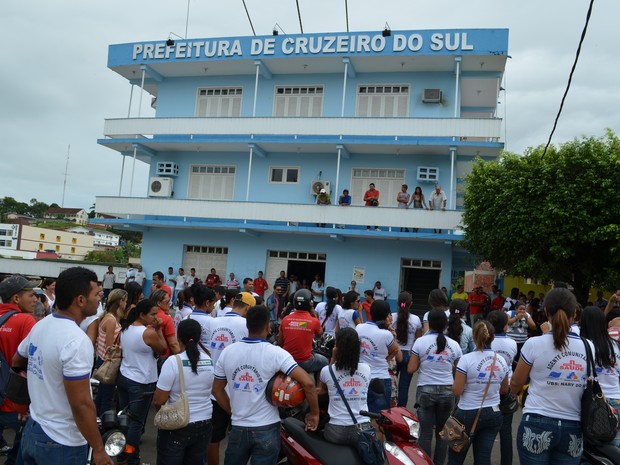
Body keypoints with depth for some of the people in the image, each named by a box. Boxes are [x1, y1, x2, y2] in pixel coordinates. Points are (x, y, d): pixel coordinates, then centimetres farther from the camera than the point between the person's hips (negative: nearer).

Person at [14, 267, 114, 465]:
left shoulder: (40, 326, 0)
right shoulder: (77, 341, -27)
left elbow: (16, 362, 20)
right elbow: (81, 405, -27)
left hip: (31, 430, 8)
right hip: (61, 443, -8)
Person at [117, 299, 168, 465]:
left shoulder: (126, 329, 3)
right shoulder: (149, 333, -21)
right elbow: (163, 350, -7)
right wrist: (159, 330, -6)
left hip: (123, 378, 8)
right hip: (141, 383, -8)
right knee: (136, 422, 3)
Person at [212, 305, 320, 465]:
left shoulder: (227, 352, -3)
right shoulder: (276, 353, -15)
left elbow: (217, 390, 6)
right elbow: (307, 383, -21)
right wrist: (314, 413, -8)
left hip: (238, 427, 3)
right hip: (267, 428, -3)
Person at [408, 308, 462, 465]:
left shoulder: (420, 342, -7)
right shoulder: (454, 345, 1)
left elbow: (411, 369, -7)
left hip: (426, 391, -2)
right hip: (447, 392, 2)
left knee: (426, 433, 4)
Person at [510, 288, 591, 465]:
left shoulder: (534, 344, -10)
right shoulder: (589, 348, -1)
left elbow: (516, 384, 3)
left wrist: (514, 392, 25)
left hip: (537, 425, -3)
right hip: (573, 429, 3)